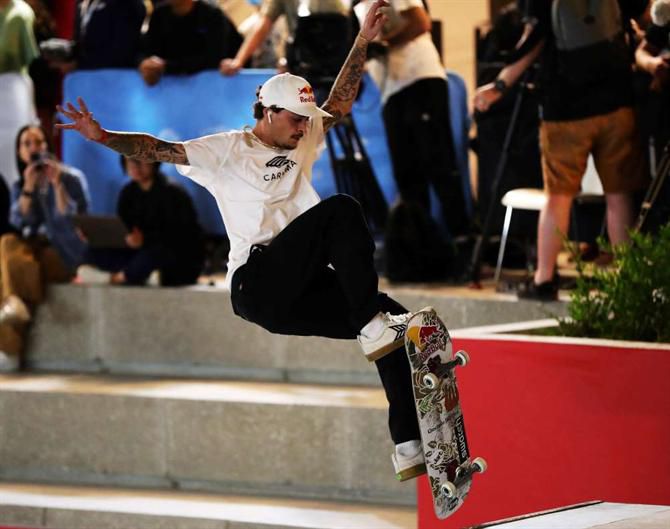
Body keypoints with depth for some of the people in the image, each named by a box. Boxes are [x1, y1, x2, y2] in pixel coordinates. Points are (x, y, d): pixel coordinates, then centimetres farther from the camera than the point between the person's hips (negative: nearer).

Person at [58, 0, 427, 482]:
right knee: (340, 210, -25)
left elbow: (340, 103, 24)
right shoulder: (227, 150, 5)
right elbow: (161, 149, -3)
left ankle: (411, 448, -10)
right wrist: (104, 137, -18)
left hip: (301, 288, 7)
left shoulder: (303, 141, 23)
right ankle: (372, 328, -30)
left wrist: (363, 41, 15)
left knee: (395, 319, -8)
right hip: (256, 284, -7)